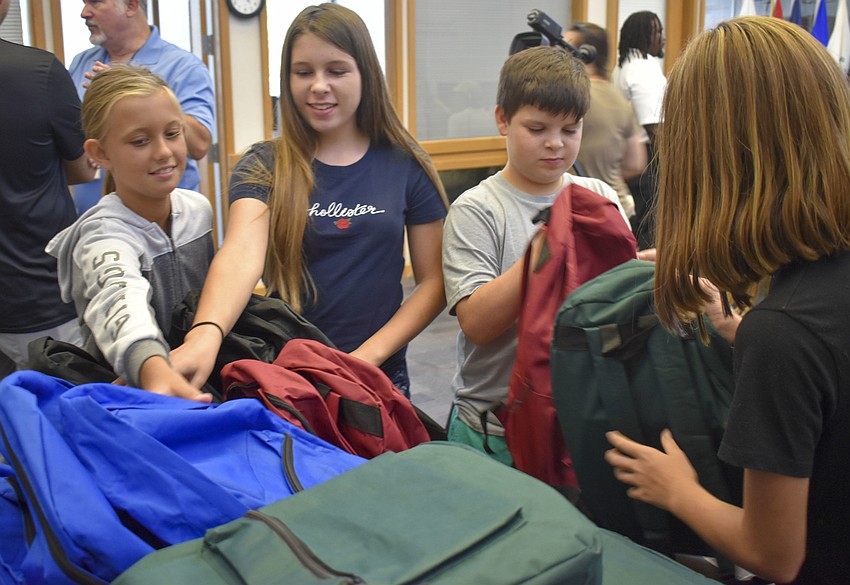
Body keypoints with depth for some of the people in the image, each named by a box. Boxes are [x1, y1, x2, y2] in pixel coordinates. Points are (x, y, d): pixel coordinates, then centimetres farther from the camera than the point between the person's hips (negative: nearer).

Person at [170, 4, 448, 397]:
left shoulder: (405, 165, -2)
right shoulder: (264, 166, -5)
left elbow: (433, 280, -1)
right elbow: (242, 252, -23)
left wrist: (370, 354, -14)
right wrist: (205, 334, -42)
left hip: (380, 375, 1)